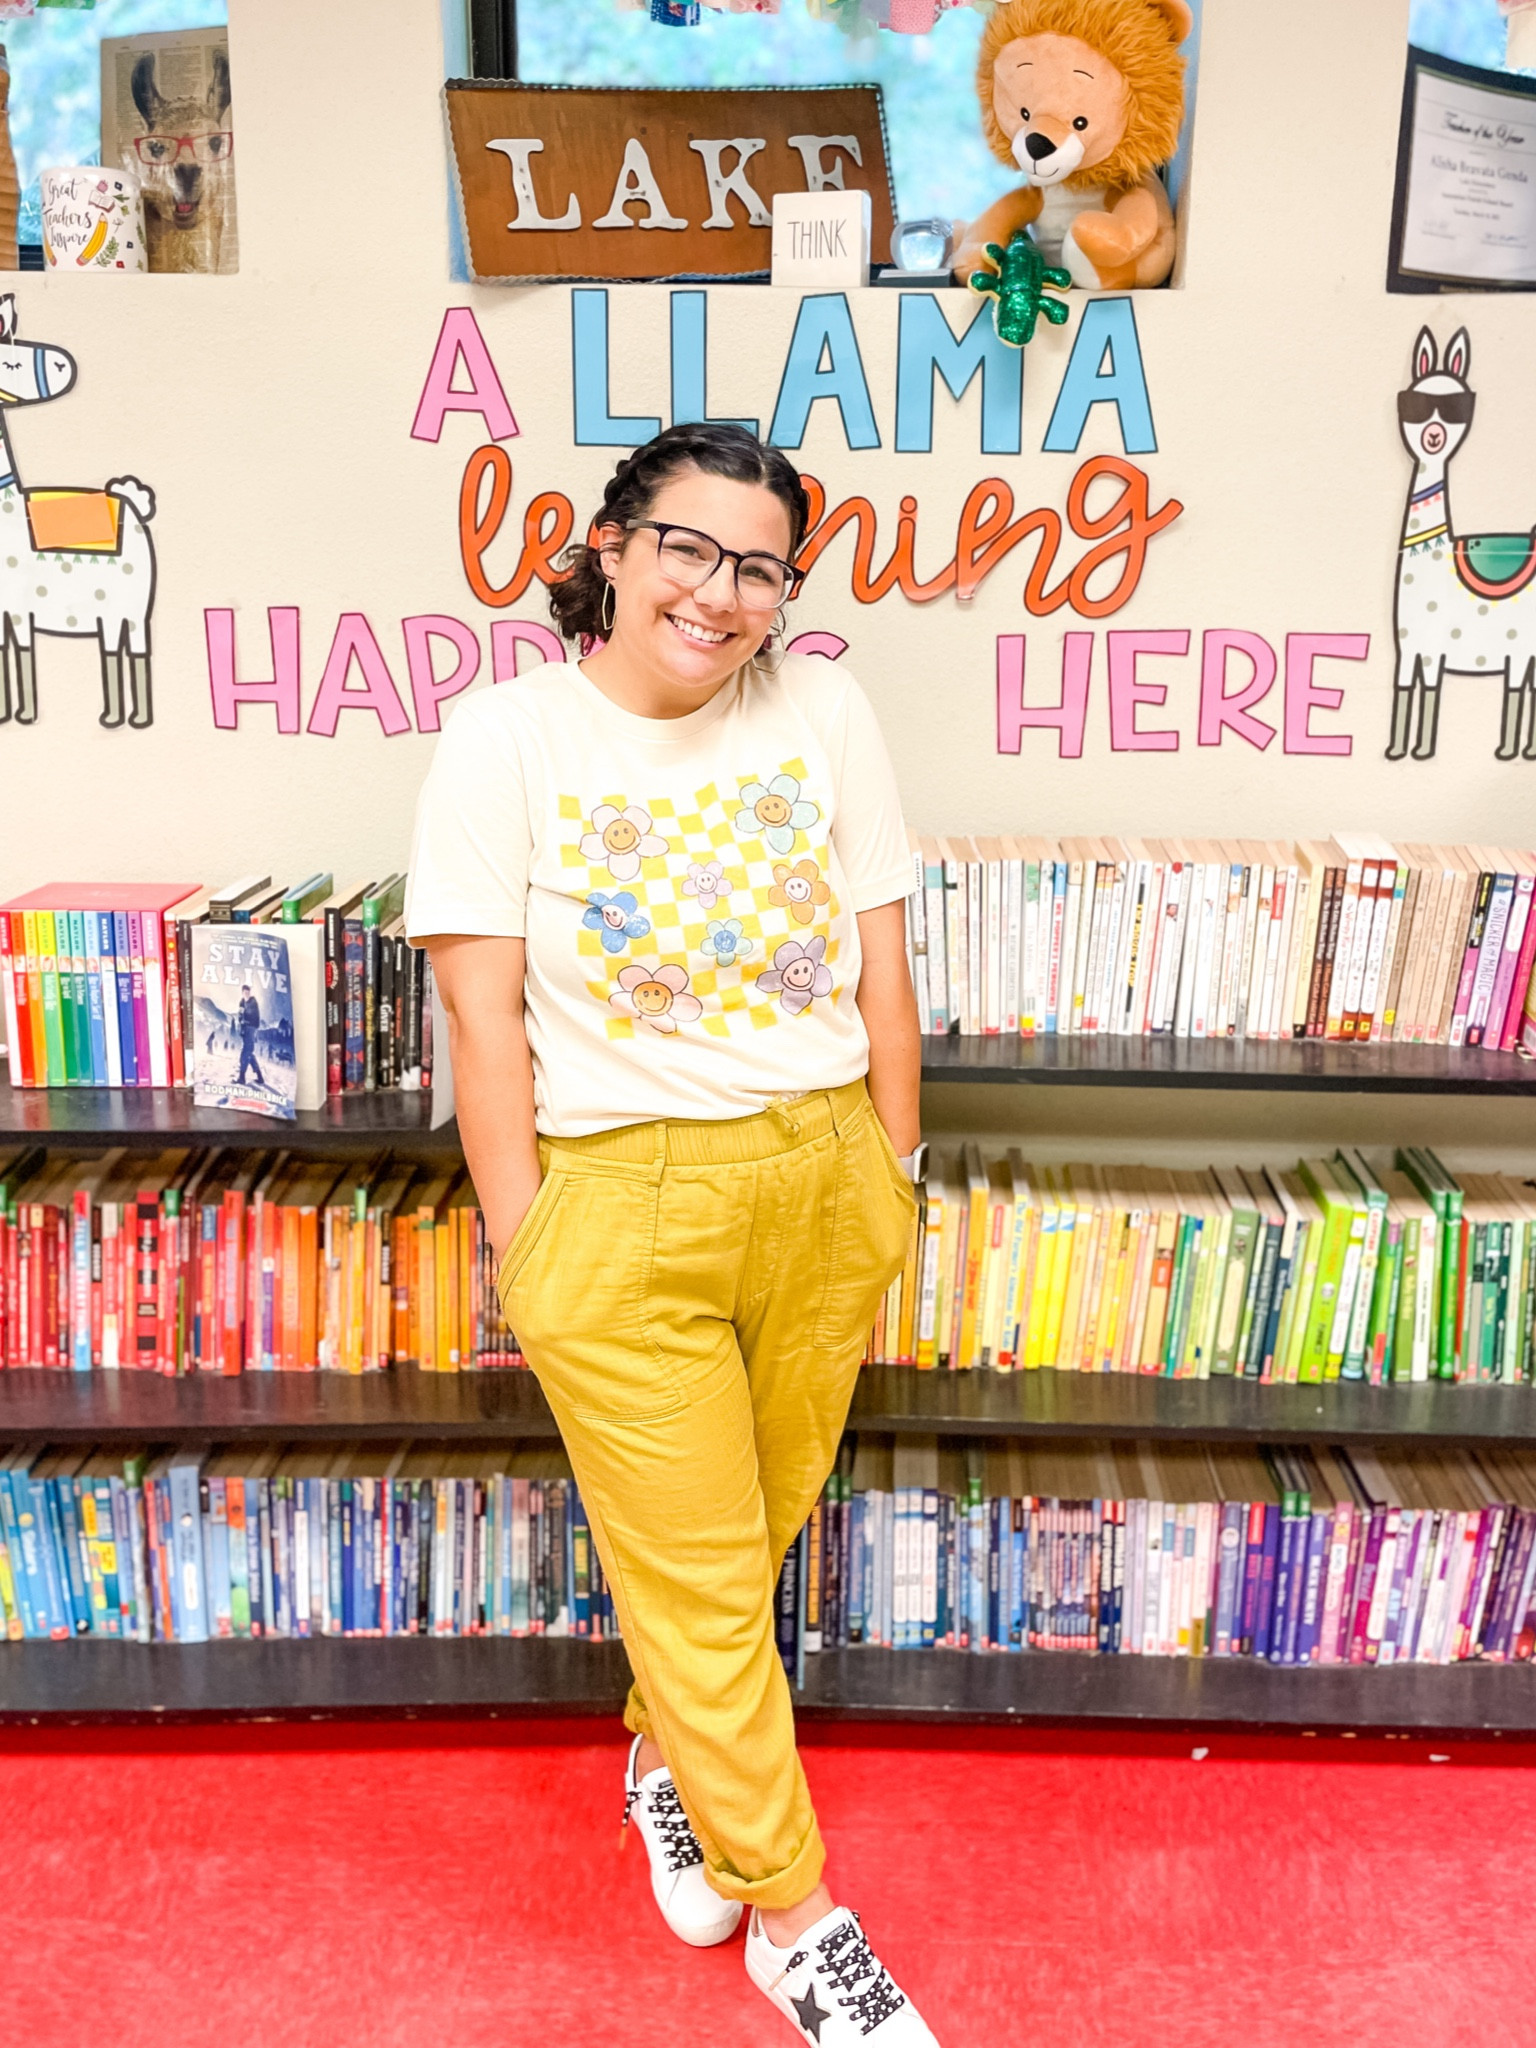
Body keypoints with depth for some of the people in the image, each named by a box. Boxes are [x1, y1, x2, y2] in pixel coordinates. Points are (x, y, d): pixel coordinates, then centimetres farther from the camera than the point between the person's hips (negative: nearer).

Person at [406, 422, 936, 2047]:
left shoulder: (825, 711, 2)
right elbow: (484, 1014, -7)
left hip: (820, 1183, 3)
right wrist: (520, 1240, -7)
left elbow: (878, 967, 6)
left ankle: (664, 1758, 48)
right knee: (700, 1578, 7)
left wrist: (890, 1166, 8)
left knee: (756, 1530, 17)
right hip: (622, 1197, -3)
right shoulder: (506, 735, -6)